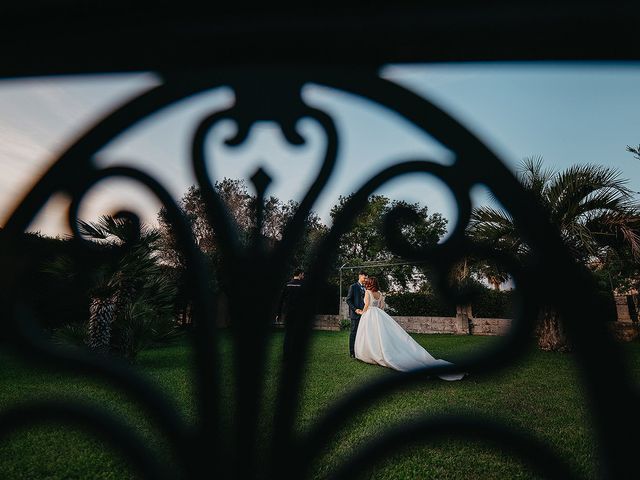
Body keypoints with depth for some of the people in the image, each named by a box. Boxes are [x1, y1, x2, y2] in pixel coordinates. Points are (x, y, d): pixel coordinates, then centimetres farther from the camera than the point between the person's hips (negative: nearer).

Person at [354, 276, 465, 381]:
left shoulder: (367, 292, -4)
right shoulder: (379, 293, 14)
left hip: (369, 314, -6)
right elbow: (382, 306, 13)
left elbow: (367, 304, -11)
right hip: (379, 314, 6)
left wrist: (362, 312, 3)